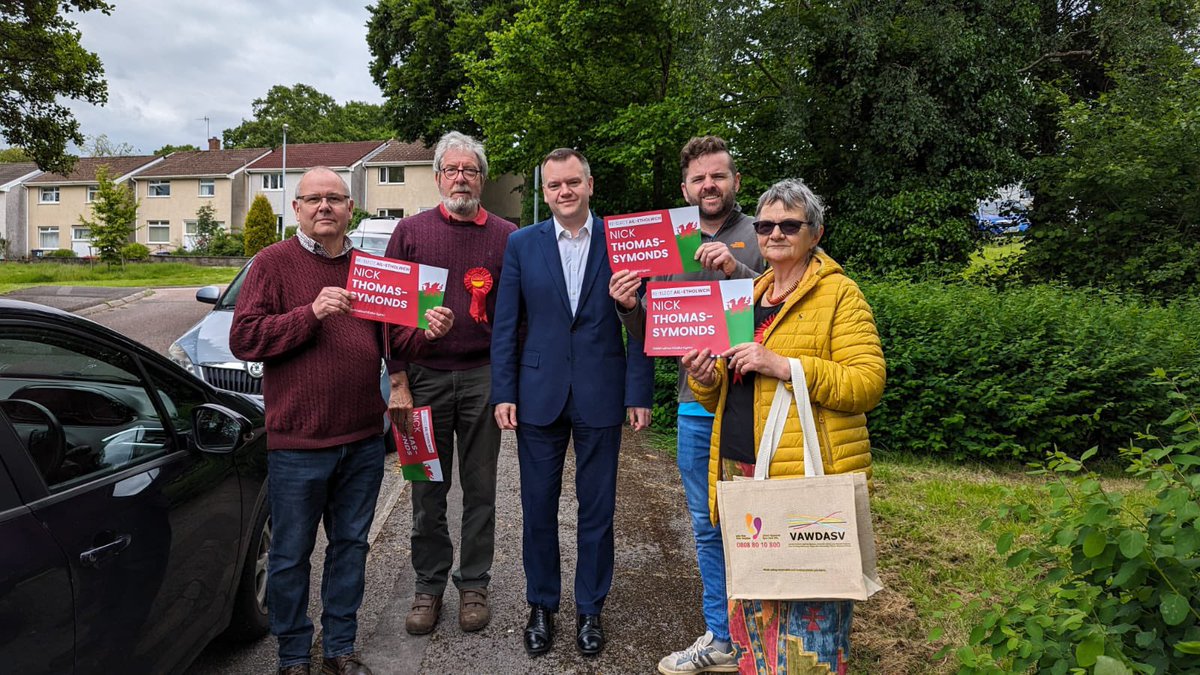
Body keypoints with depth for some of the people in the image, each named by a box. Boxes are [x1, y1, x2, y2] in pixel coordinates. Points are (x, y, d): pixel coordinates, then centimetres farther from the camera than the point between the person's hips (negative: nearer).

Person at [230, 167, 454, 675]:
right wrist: (311, 313, -22)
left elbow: (396, 337, 12)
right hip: (297, 443, -4)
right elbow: (243, 339, -11)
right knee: (291, 555, 8)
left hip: (364, 441, 5)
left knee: (351, 545, 15)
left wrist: (427, 333, -10)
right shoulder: (273, 263, -3)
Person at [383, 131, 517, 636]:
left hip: (483, 376, 0)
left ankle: (474, 585, 24)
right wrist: (398, 382, -3)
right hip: (425, 376, 0)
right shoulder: (411, 231, 4)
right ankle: (428, 586, 24)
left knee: (480, 487, 9)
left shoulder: (506, 236, 3)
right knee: (428, 489, 9)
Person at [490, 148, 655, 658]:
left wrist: (639, 394, -6)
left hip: (600, 396, -1)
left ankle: (590, 609, 28)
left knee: (597, 509, 10)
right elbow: (506, 325, 4)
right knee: (538, 508, 11)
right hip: (539, 395, 1)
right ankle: (541, 607, 29)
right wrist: (503, 393, -2)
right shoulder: (522, 244, 3)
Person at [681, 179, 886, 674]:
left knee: (809, 603, -2)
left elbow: (868, 382, -13)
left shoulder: (839, 294, -3)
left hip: (810, 475, -6)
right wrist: (706, 379, -1)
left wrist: (785, 365, -21)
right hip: (740, 470, 6)